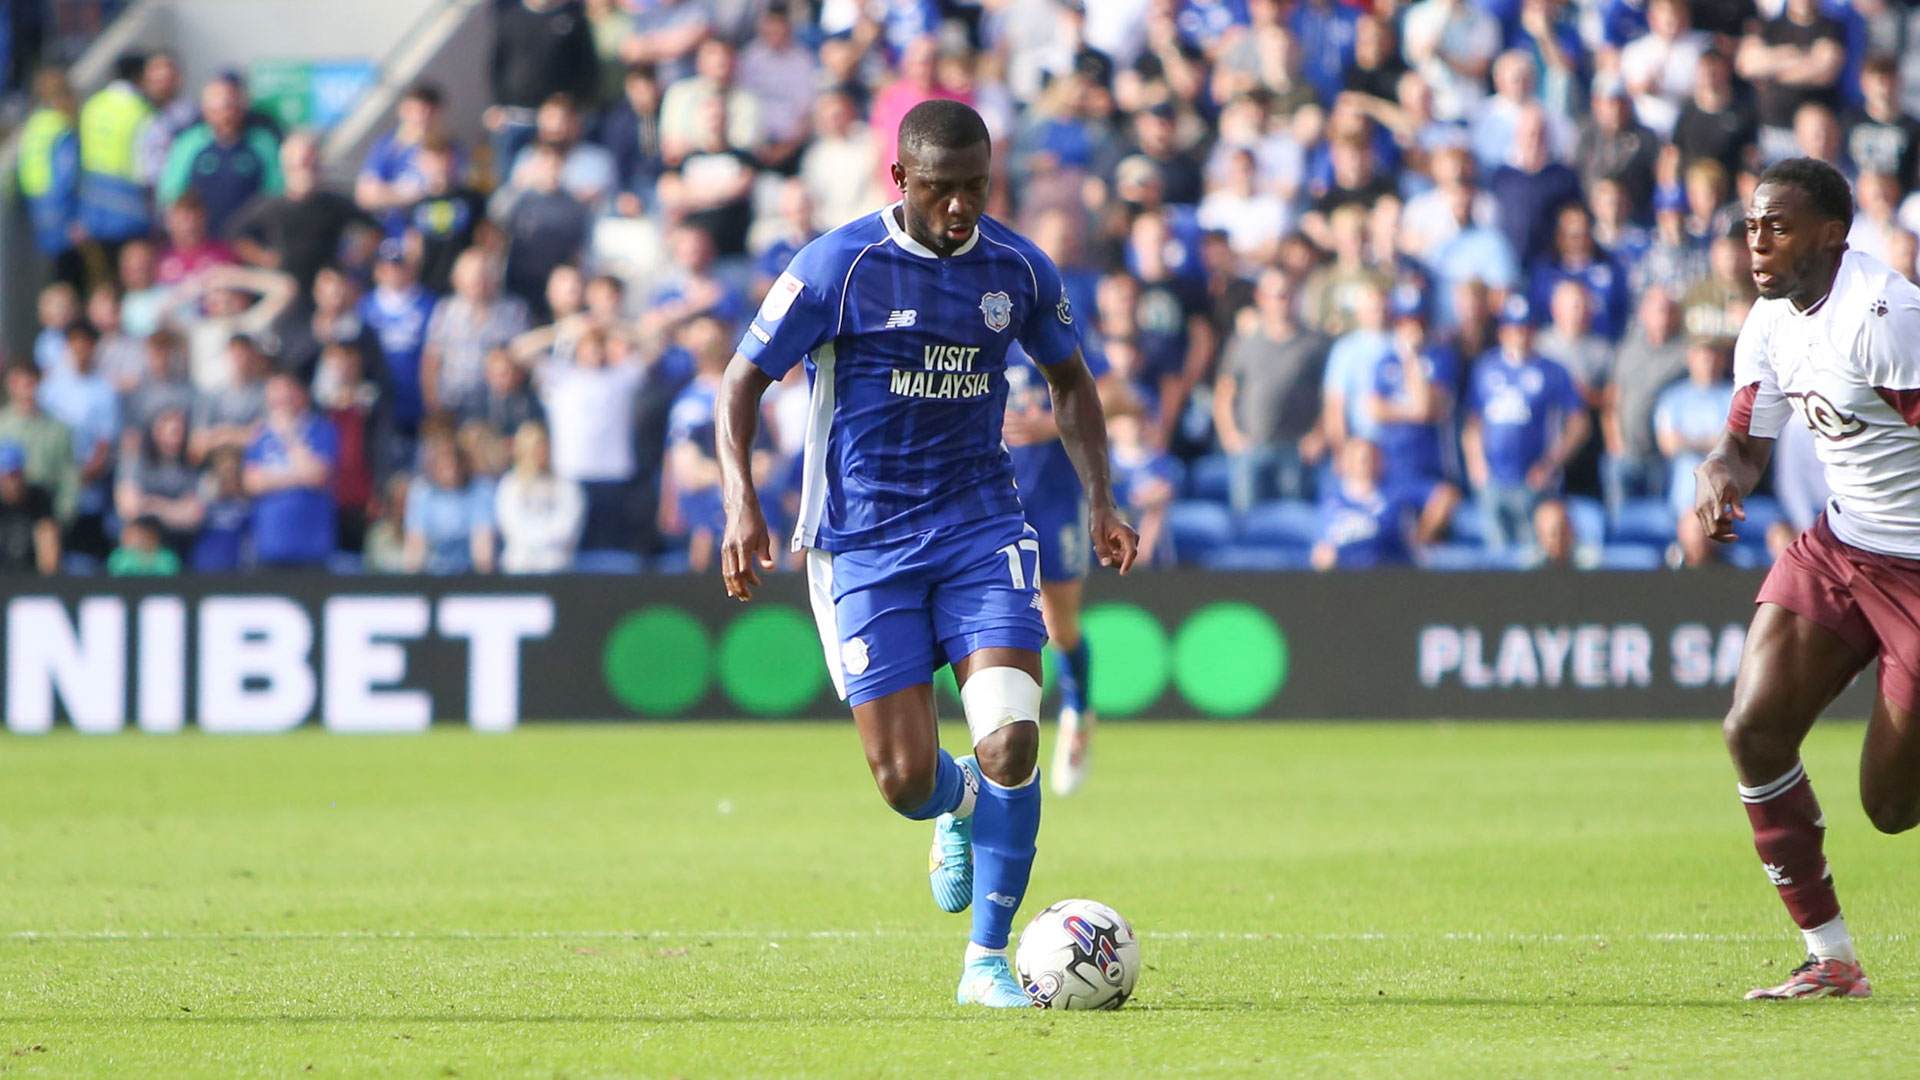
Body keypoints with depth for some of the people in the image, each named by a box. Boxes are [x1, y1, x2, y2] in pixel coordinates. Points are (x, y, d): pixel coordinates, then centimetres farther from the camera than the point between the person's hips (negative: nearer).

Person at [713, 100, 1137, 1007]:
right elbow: (742, 381, -3)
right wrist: (741, 507, -16)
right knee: (907, 781, -5)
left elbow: (1069, 379, 20)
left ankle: (987, 961, -4)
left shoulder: (1018, 270, 2)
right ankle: (961, 807, 35)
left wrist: (1100, 501, 10)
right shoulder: (837, 268, -10)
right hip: (863, 546, -2)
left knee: (1011, 740, -18)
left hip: (981, 529, 2)